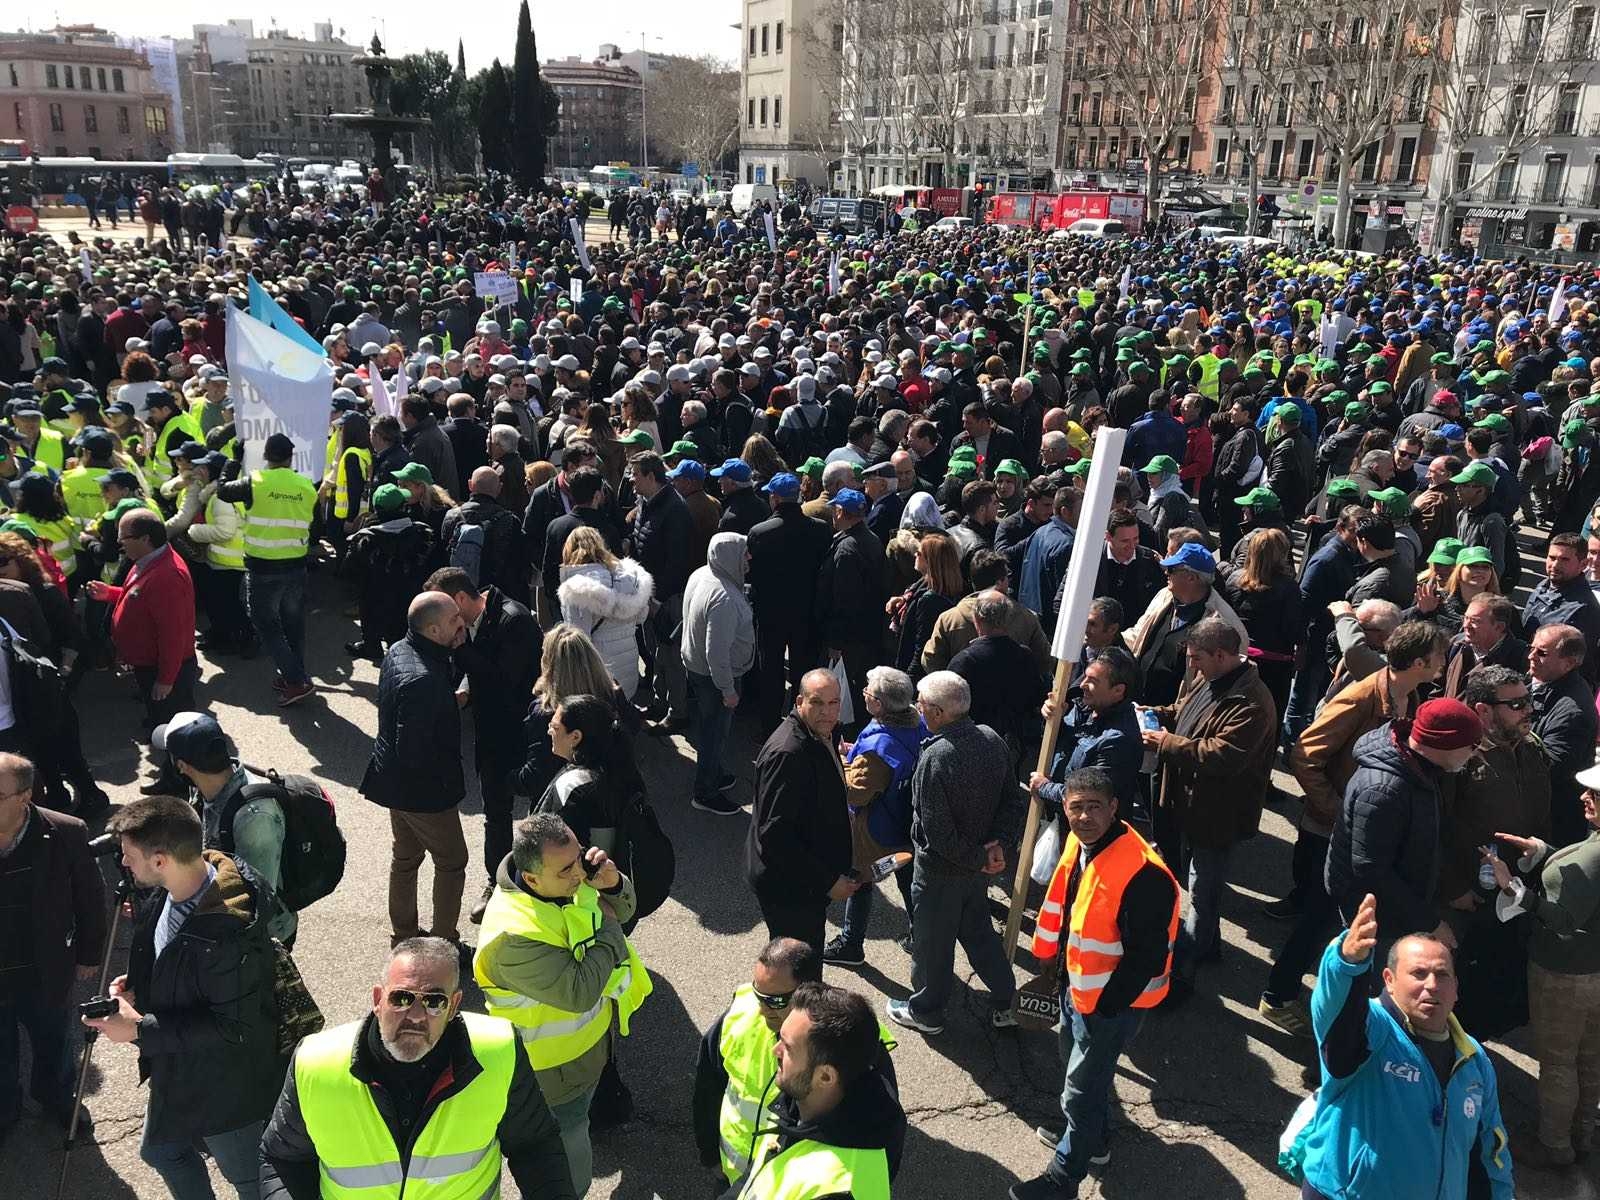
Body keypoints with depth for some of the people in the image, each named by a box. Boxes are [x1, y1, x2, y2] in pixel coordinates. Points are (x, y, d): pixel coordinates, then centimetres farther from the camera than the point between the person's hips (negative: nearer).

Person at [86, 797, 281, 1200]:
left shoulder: (227, 933, -40)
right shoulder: (168, 893, -12)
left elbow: (234, 1027, -29)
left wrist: (140, 1029, -27)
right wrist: (138, 982, -5)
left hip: (227, 1088, -9)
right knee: (160, 1151, 32)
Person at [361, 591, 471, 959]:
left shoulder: (398, 651, -2)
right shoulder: (421, 680, -33)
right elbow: (415, 752, -30)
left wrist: (454, 650, -7)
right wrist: (446, 772, -12)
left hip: (394, 777, 9)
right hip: (423, 789, -9)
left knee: (405, 857, 23)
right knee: (452, 862, 9)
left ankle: (403, 936, 39)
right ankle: (444, 945, 21)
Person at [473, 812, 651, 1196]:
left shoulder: (569, 879, -15)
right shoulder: (514, 935, -39)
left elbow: (623, 908, 1)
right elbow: (579, 992, -38)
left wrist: (612, 883, -23)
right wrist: (608, 928, -26)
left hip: (592, 1035, 8)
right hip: (555, 1075, -7)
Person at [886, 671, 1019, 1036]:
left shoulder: (934, 757, -30)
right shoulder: (992, 740, -8)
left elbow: (938, 830, -27)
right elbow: (1011, 800, 0)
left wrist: (978, 858, -15)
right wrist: (998, 843, -8)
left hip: (940, 868, -7)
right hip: (980, 864, 7)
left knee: (932, 940, 14)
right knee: (978, 929, 26)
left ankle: (926, 1012, 34)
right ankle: (1004, 1003, 37)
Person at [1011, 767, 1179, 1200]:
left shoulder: (1142, 873, -33)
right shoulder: (1078, 842, -7)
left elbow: (1148, 955, -27)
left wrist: (1105, 1005, -21)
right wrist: (1051, 956, 17)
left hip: (1112, 999, -8)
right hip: (1077, 983, 8)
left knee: (1082, 1088, 9)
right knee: (1078, 1061, 29)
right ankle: (1091, 1137, 53)